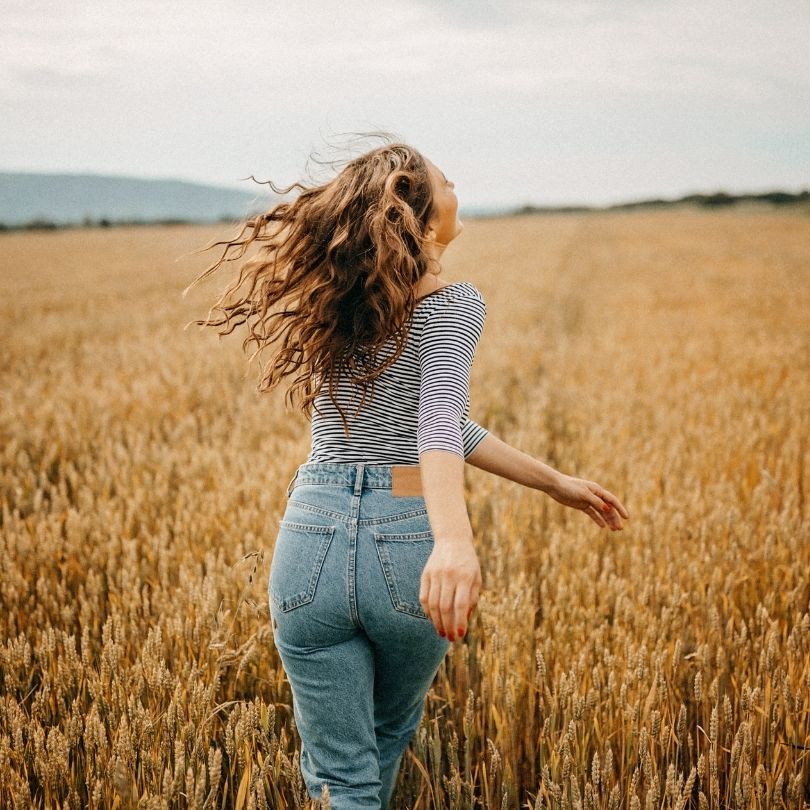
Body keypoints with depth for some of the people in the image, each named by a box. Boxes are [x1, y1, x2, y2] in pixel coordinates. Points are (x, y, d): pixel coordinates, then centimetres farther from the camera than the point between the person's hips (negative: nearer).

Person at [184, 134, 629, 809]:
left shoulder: (332, 300, 11)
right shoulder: (454, 303, -7)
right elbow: (439, 420, -26)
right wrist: (454, 539, -42)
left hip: (312, 538, 4)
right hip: (408, 547, -3)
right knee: (390, 736, 27)